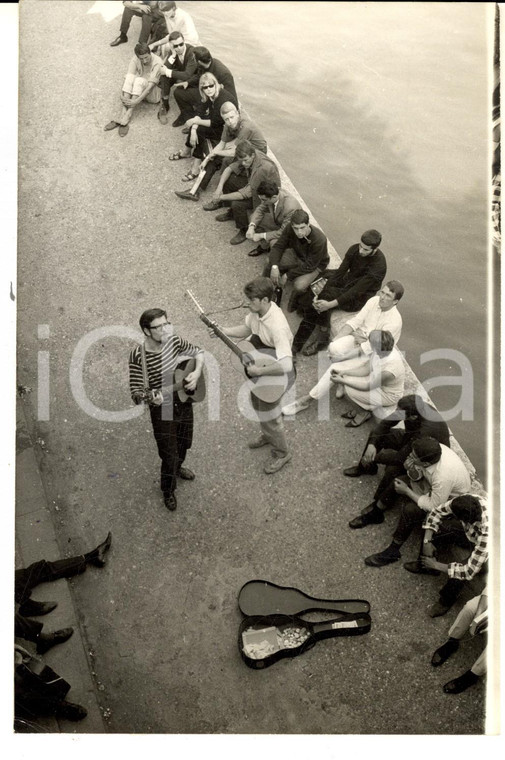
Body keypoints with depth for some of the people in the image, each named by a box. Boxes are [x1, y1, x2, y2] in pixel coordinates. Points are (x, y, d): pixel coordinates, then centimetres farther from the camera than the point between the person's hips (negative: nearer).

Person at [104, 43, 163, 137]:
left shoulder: (157, 62, -23)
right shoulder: (135, 60, -10)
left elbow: (151, 86, -30)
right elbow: (127, 79, -17)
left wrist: (136, 101, -39)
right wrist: (122, 96, -35)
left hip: (154, 93, -4)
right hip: (139, 88, 4)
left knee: (139, 80, -33)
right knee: (130, 78, -26)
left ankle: (127, 117, -39)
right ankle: (123, 113, -36)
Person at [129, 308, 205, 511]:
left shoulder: (174, 340, -11)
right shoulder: (138, 355, -24)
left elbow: (198, 352, 7)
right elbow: (135, 392, -24)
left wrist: (197, 373, -10)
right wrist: (149, 398, -45)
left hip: (184, 403, 5)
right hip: (162, 411, -5)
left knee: (184, 443, 26)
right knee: (169, 455, 4)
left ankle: (177, 468, 59)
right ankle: (168, 491, 32)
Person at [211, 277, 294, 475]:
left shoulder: (277, 326, -40)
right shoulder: (257, 310, -15)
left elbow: (285, 366, -46)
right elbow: (247, 328, 7)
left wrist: (258, 371, -35)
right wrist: (224, 331, -8)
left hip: (275, 376, -8)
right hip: (258, 364, 8)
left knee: (268, 415, 9)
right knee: (257, 402, 29)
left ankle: (281, 453, 35)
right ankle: (268, 436, 57)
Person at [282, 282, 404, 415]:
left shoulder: (394, 321, -23)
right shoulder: (374, 301, -7)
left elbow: (370, 348, -22)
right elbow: (354, 322, -4)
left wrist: (342, 355, -18)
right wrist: (334, 341, -15)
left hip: (370, 354, -4)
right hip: (358, 338, 4)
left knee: (335, 368, -21)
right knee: (335, 348, -30)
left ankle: (308, 399, -6)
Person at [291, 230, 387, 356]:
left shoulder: (378, 266, -28)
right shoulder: (355, 249, -10)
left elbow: (356, 291, -30)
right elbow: (340, 272, -9)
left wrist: (330, 304, -36)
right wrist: (320, 294, -20)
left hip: (359, 298, -7)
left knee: (326, 295, -29)